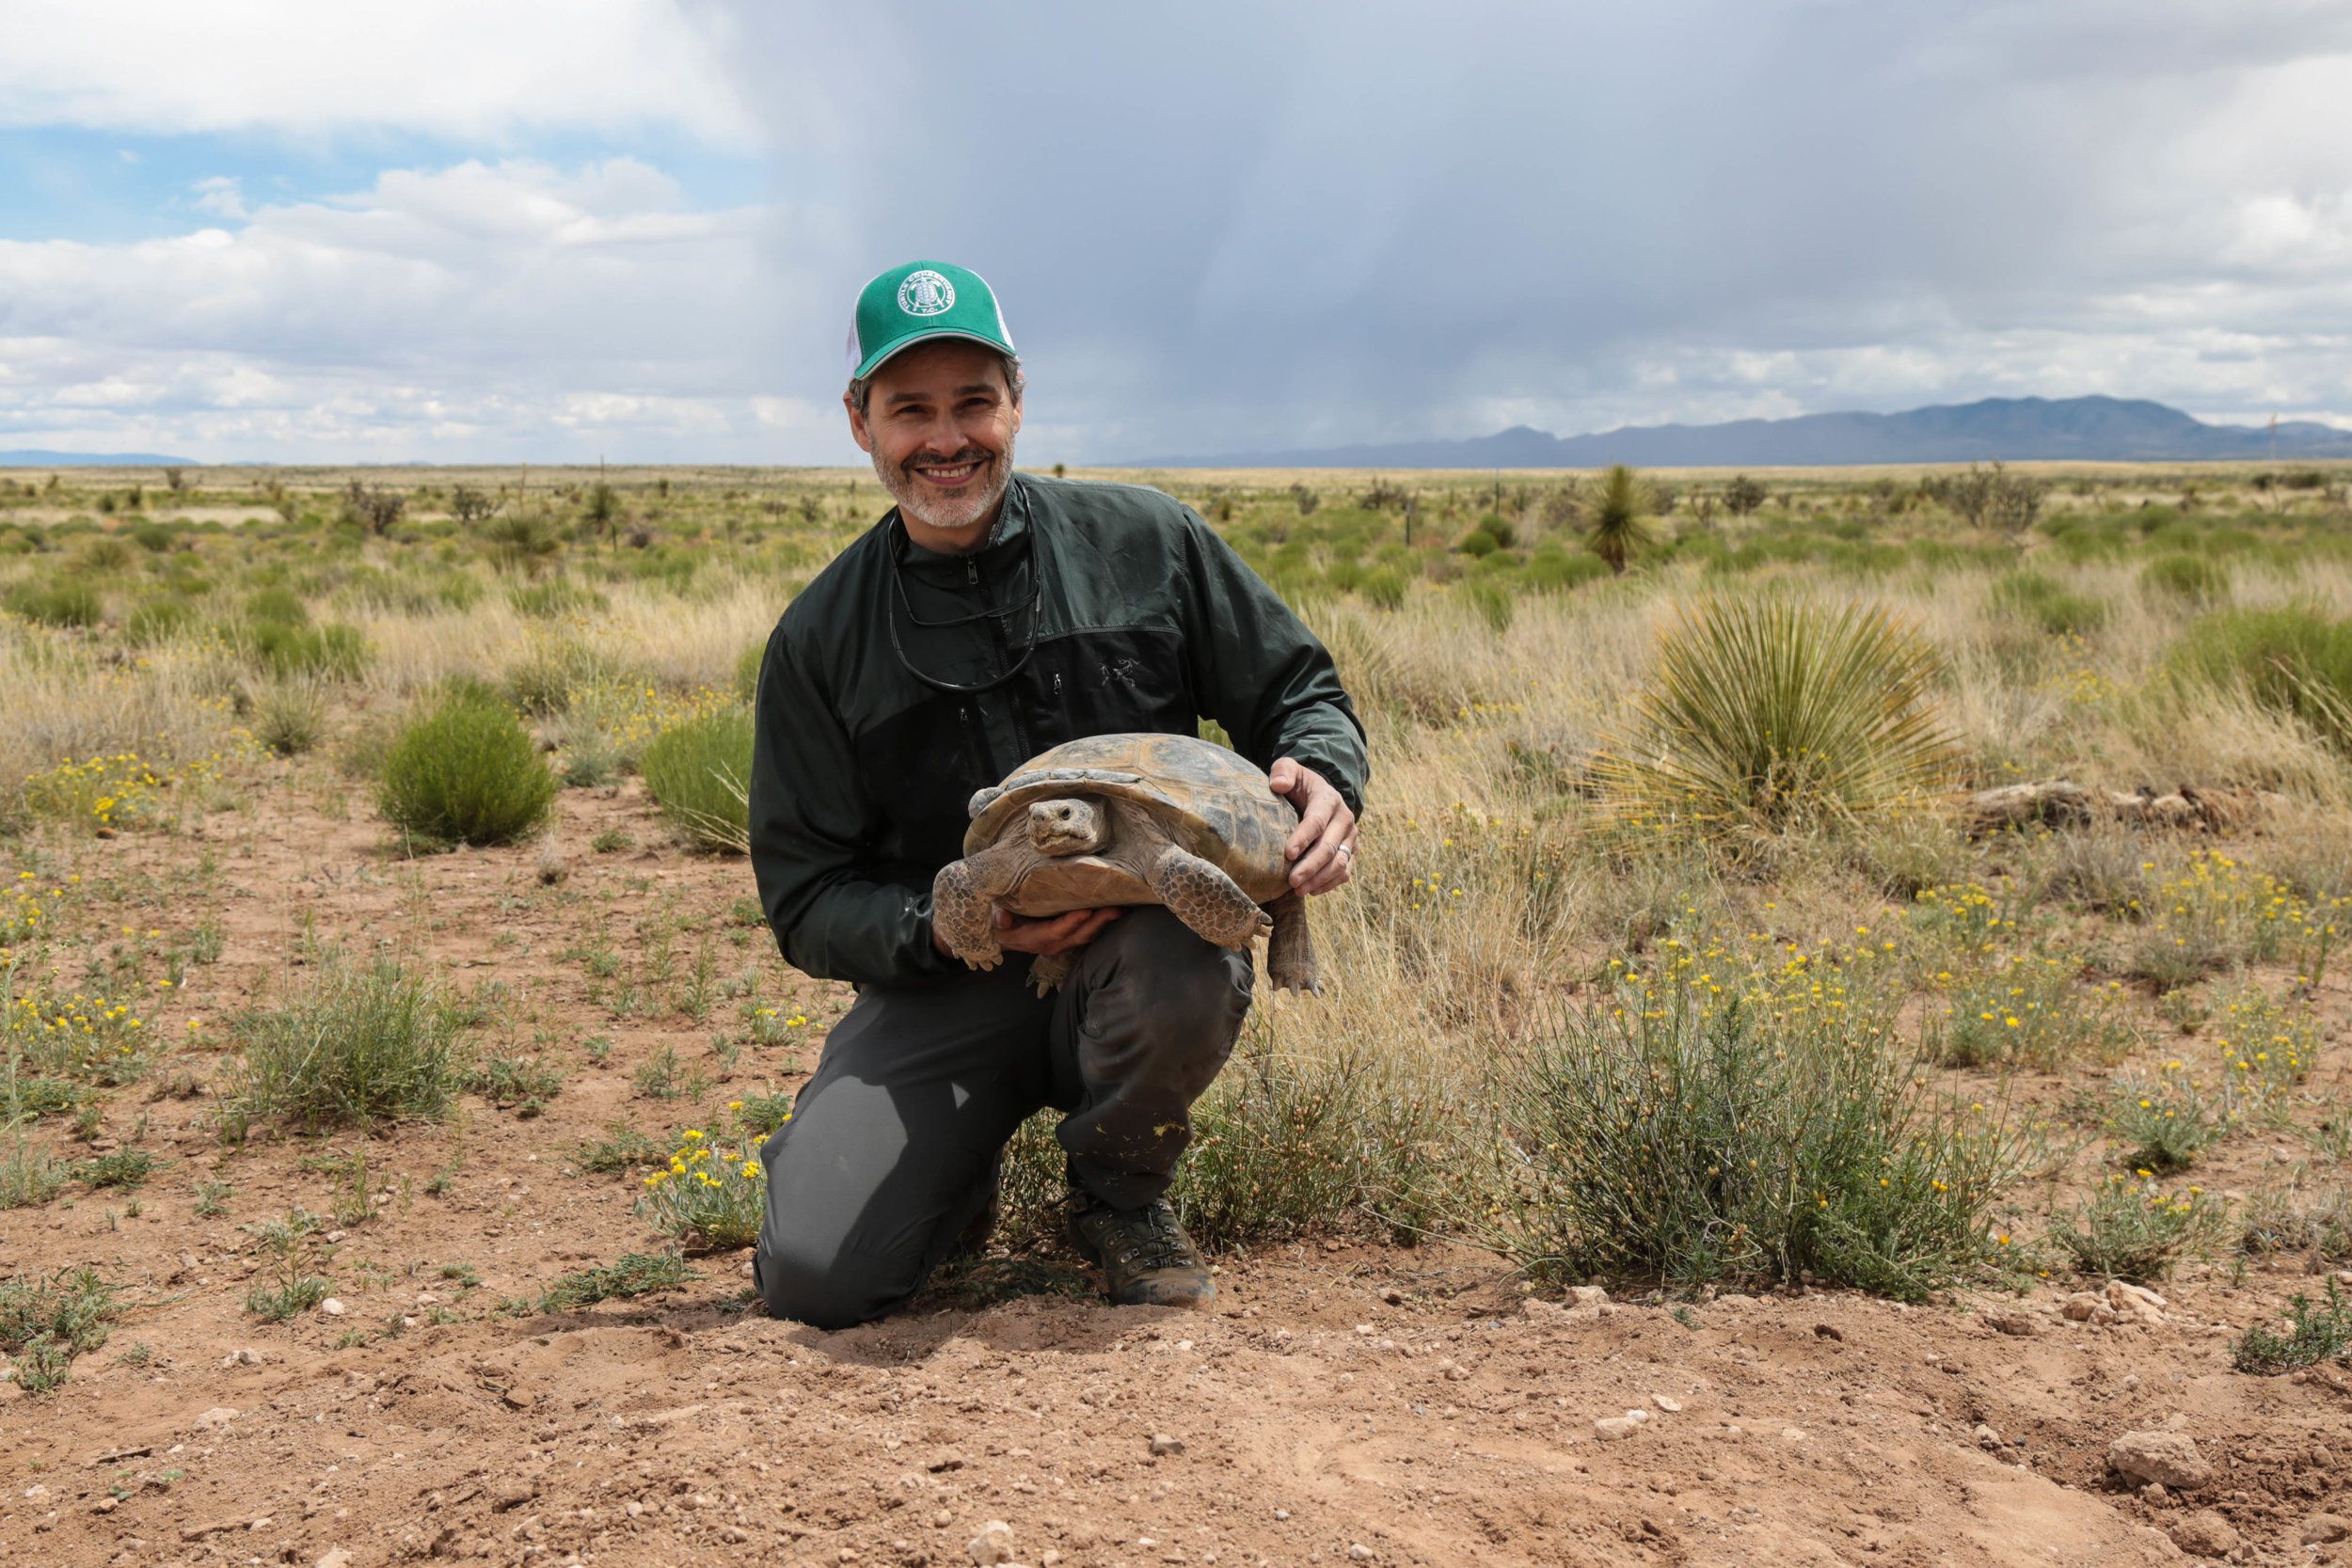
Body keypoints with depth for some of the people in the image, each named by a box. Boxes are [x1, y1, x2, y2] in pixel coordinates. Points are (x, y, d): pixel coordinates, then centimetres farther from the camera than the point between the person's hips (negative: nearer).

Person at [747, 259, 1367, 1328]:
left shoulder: (1144, 541, 1)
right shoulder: (820, 640, 2)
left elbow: (1295, 688, 9)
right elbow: (806, 900, 2)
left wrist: (1323, 779, -15)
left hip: (1139, 944, 0)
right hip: (943, 990, 1)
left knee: (1182, 979, -38)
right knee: (812, 1273, -19)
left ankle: (1121, 1195, -1)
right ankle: (964, 1162, 18)